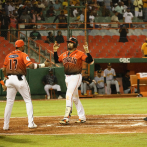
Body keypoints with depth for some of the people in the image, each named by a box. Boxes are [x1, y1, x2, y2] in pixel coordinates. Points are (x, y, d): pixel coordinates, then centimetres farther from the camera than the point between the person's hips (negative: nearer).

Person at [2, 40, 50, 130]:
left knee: (9, 102, 10)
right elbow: (31, 65, -20)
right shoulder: (23, 55, -6)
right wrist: (43, 65, -13)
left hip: (10, 79, 4)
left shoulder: (8, 56, 10)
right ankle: (31, 123, 0)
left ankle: (6, 125, 6)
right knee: (28, 101, 7)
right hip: (20, 79, -4)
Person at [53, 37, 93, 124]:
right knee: (75, 98, 13)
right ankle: (82, 117, 22)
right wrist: (55, 51, 8)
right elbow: (57, 60, 18)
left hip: (75, 77, -8)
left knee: (69, 95, -18)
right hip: (67, 77, 8)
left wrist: (87, 52, -28)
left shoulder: (79, 54, -8)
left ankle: (67, 118, -23)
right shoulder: (64, 54, 12)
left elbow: (90, 61, -15)